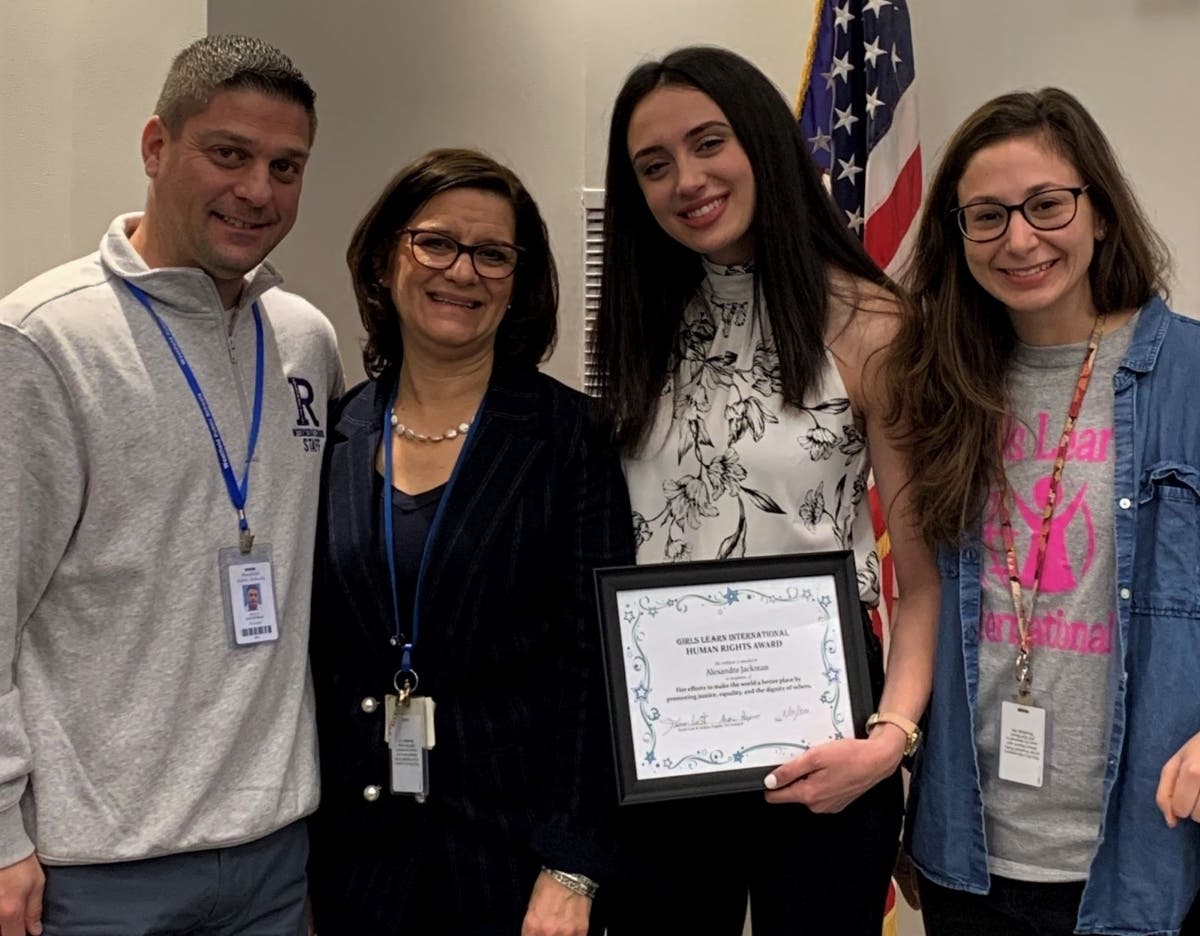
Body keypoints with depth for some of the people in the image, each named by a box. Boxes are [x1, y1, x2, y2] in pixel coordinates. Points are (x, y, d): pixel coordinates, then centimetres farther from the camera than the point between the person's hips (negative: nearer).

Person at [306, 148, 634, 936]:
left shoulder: (568, 435, -7)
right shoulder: (334, 435, 2)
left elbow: (596, 659, -9)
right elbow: (311, 650, 6)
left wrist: (571, 870, -14)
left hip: (517, 845, -3)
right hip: (357, 849, 3)